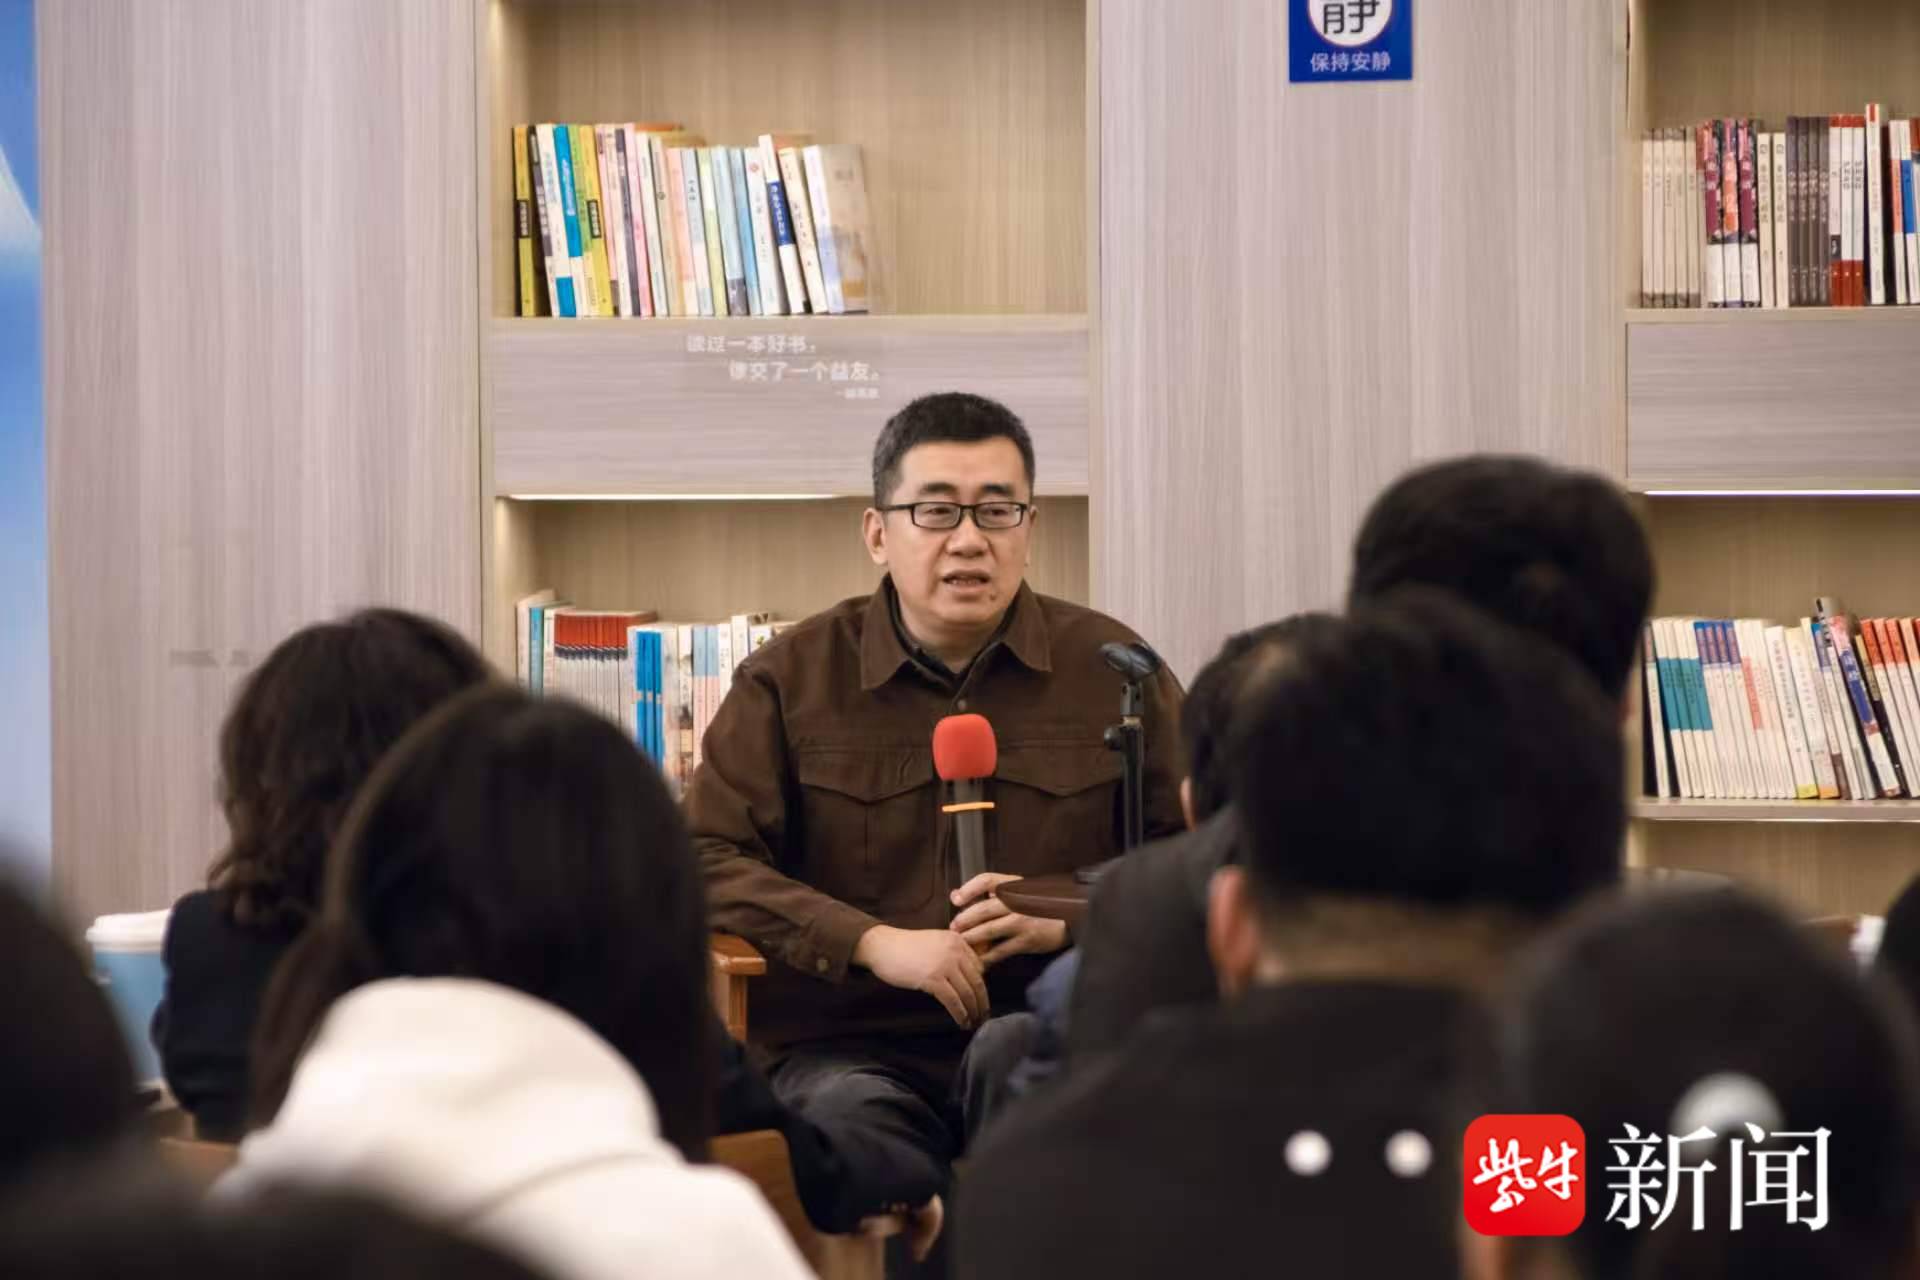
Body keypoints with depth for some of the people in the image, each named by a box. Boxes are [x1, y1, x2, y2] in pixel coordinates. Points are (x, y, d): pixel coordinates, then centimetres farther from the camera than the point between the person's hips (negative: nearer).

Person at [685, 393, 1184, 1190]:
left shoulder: (1109, 669, 12)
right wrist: (876, 943, -11)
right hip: (848, 1046, -1)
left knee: (1010, 1052, -36)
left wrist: (1068, 916, -8)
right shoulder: (790, 680, 10)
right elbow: (706, 860, 1)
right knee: (847, 1114, -36)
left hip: (1050, 1040, 1)